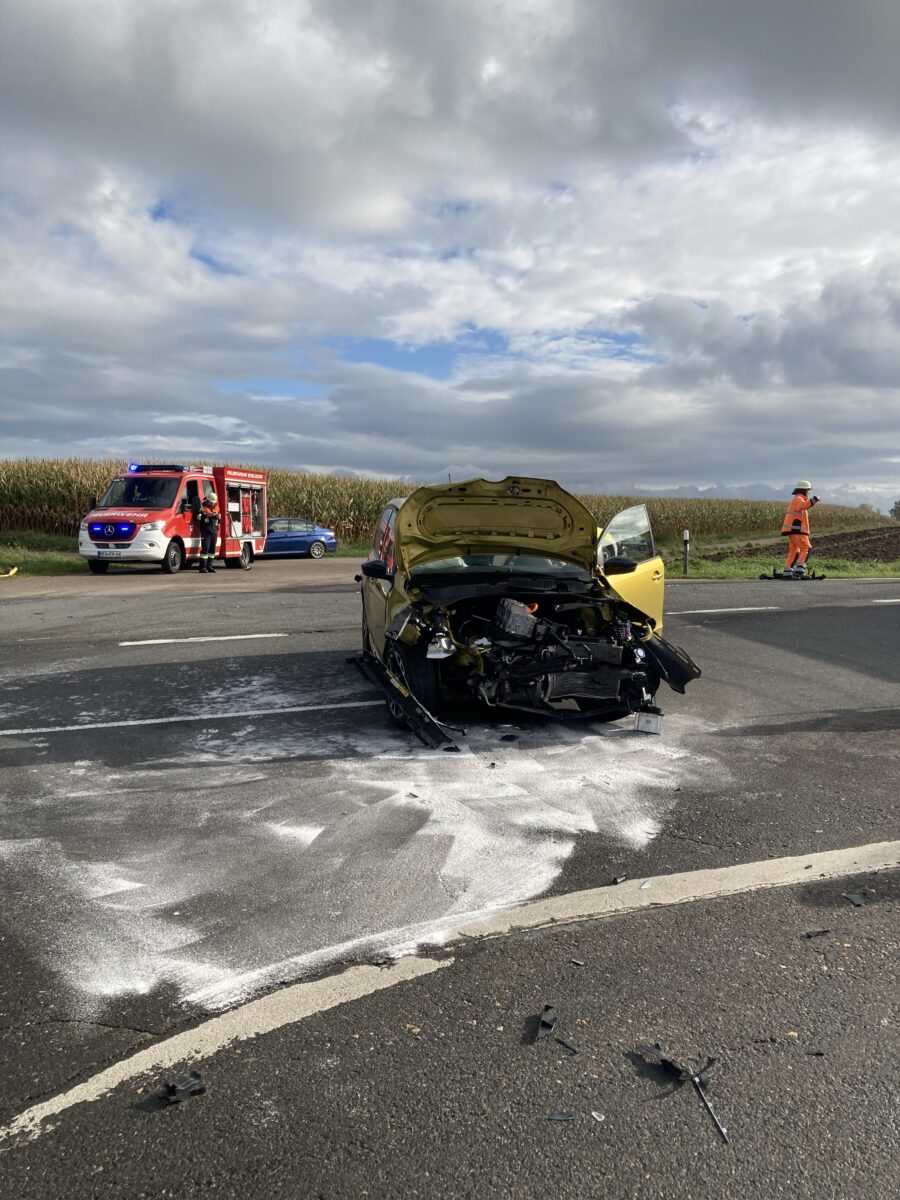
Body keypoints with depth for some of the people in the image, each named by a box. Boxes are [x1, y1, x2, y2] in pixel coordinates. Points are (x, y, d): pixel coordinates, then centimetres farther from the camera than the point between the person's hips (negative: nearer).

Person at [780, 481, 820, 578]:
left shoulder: (795, 499, 23)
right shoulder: (798, 499, -8)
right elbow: (803, 505, -32)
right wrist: (814, 499, -38)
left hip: (792, 530, 10)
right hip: (796, 530, -10)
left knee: (794, 552, 9)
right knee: (807, 548, -13)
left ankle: (787, 573, 4)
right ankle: (799, 570, -22)